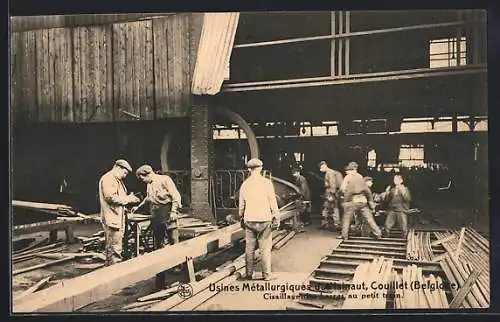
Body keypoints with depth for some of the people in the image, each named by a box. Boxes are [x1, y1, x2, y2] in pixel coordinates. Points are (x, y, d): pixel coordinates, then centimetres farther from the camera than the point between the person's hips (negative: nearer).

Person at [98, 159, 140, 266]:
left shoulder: (117, 180, 23)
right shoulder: (108, 179, -10)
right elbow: (111, 197, -20)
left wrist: (129, 199, 7)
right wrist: (128, 199, -14)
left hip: (118, 217, 11)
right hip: (112, 218, -11)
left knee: (111, 248, 15)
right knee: (115, 249, -10)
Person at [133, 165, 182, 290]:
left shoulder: (165, 180, -7)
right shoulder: (149, 185, 17)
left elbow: (176, 196, -12)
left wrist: (173, 211, -19)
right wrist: (138, 207, 37)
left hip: (168, 217, -7)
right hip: (156, 219, 7)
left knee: (174, 243, -7)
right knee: (158, 247, 9)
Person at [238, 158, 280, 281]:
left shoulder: (245, 184, 3)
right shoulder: (266, 183, -7)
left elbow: (241, 204, 10)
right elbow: (273, 202, -6)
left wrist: (241, 218, 22)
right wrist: (276, 218, 1)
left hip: (249, 220, 3)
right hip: (264, 219, -3)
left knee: (249, 248, 9)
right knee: (265, 249, 3)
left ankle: (248, 273, 16)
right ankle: (266, 275, 7)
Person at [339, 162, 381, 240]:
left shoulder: (348, 177, 0)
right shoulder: (360, 177, 15)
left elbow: (342, 189, -9)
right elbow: (367, 190, 15)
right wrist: (371, 201, 19)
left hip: (352, 201, -4)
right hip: (363, 201, 4)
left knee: (346, 219, 7)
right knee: (369, 218, 8)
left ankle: (344, 235, 8)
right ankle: (378, 233, 9)